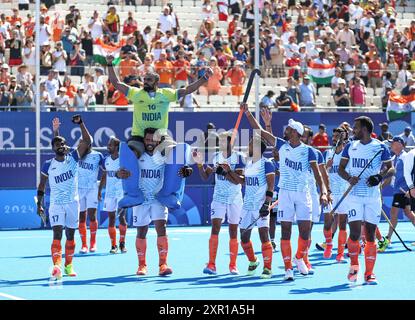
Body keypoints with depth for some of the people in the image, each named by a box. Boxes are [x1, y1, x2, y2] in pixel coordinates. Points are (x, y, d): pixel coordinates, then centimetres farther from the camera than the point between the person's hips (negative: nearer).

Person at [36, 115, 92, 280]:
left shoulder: (72, 158, 1)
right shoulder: (48, 165, 0)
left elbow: (87, 141, -8)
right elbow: (41, 185, 9)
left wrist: (80, 123, -17)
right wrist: (39, 204, 5)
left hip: (73, 203, 2)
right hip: (56, 204, -2)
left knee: (70, 235, 10)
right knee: (57, 234, -15)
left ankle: (69, 266, 21)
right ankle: (56, 266, -26)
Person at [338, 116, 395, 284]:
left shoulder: (380, 147, 1)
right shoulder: (350, 146, 7)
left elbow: (391, 169, 2)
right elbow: (341, 168, 11)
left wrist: (380, 177, -17)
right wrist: (349, 178, -10)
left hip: (373, 196, -1)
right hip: (354, 195, 1)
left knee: (370, 235, 2)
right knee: (355, 233, -11)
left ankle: (369, 273, 9)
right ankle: (354, 264, 11)